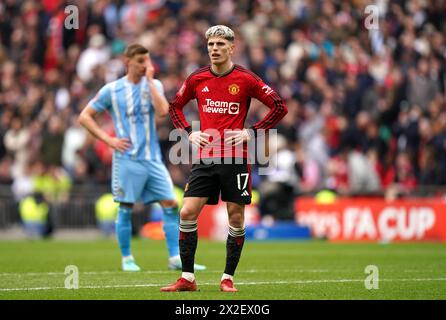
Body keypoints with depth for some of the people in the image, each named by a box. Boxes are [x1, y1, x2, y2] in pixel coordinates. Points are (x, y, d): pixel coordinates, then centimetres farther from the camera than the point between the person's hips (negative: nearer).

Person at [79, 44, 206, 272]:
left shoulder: (154, 85, 8)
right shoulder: (111, 90, 0)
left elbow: (162, 111, -11)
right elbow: (84, 117, 3)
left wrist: (150, 81, -10)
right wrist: (108, 140, -6)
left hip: (153, 158, 3)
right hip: (127, 159, -3)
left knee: (170, 205, -3)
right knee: (126, 208, -1)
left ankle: (175, 258, 0)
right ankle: (126, 259, 11)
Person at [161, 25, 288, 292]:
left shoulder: (245, 79, -3)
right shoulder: (197, 79, 6)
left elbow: (280, 107, -1)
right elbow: (175, 106, 22)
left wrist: (251, 132, -8)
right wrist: (189, 132, 6)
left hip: (235, 159, -2)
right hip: (205, 158, 3)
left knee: (236, 218, 0)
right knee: (187, 213, -7)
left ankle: (228, 278, 12)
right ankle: (187, 278, 0)